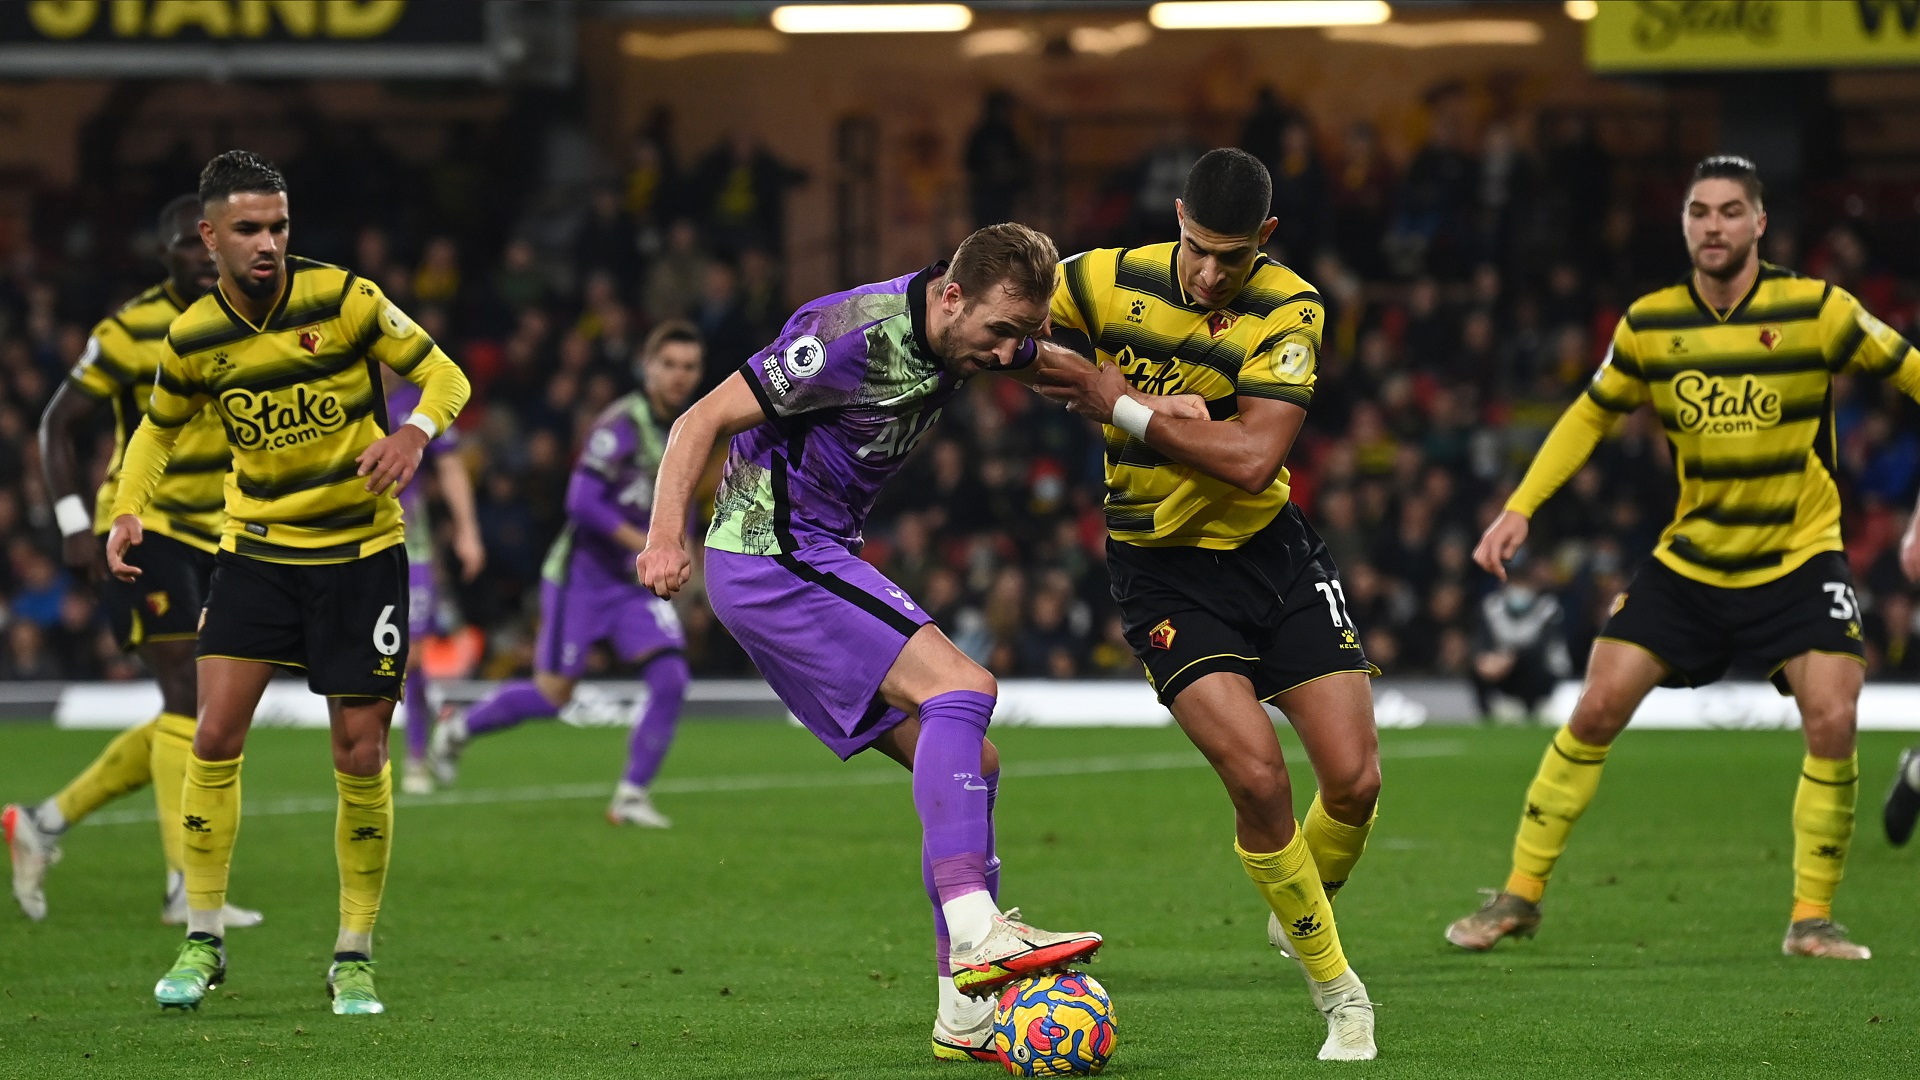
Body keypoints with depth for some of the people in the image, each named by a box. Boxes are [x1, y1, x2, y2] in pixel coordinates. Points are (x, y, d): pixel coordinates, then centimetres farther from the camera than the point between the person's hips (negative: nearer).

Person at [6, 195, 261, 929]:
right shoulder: (131, 332, -13)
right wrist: (74, 524, -17)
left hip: (213, 537, 7)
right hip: (140, 530, -7)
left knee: (189, 717, 8)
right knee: (187, 697, -16)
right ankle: (188, 888, -15)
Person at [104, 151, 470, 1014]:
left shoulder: (342, 300, -14)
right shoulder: (194, 338, -4)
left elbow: (442, 374, -8)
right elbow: (160, 426, 14)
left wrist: (416, 430, -29)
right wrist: (127, 511, -2)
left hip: (360, 550, -2)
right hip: (256, 550, 2)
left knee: (360, 757, -2)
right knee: (215, 734, -9)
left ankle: (354, 955, 12)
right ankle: (203, 939, 6)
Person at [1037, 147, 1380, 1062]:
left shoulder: (1289, 312, -13)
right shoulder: (1102, 282, -10)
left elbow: (1251, 460, -24)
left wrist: (1126, 410, -21)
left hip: (1273, 550, 1)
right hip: (1162, 569, -1)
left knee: (1353, 780, -5)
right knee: (1257, 774, -19)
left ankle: (1297, 914, 29)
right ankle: (1336, 988, -1)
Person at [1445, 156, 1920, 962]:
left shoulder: (1814, 310, -12)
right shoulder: (1650, 324, -4)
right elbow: (1591, 414, 11)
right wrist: (1519, 508, 3)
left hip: (1798, 556, -2)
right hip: (1688, 557, 2)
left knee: (1831, 720, -18)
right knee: (1596, 710, -5)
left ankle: (1812, 916, -2)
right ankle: (1521, 894, 9)